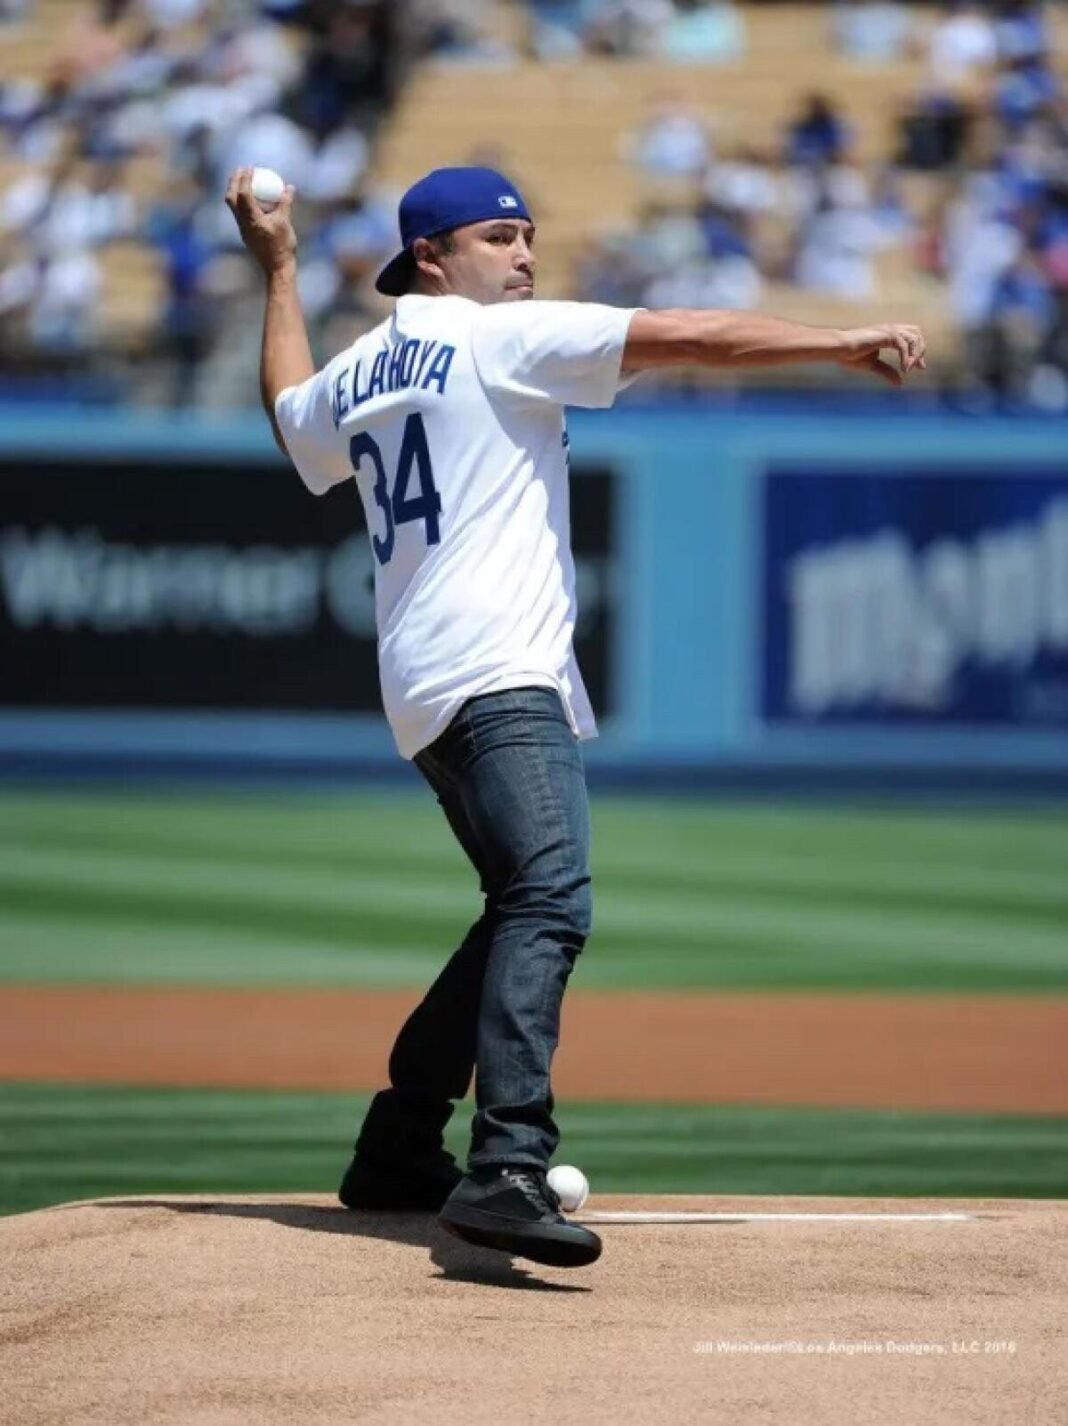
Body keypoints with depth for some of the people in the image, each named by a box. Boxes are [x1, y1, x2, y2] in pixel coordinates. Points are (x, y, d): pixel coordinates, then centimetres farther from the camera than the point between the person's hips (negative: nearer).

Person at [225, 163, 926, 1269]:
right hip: (498, 672, -10)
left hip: (422, 690, 10)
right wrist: (844, 343, -11)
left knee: (526, 908, 23)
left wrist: (278, 273, 51)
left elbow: (292, 419, 44)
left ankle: (397, 1149, 27)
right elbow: (682, 338, -10)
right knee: (551, 900, -25)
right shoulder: (503, 339, -3)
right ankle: (506, 1171, -42)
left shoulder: (355, 377, 20)